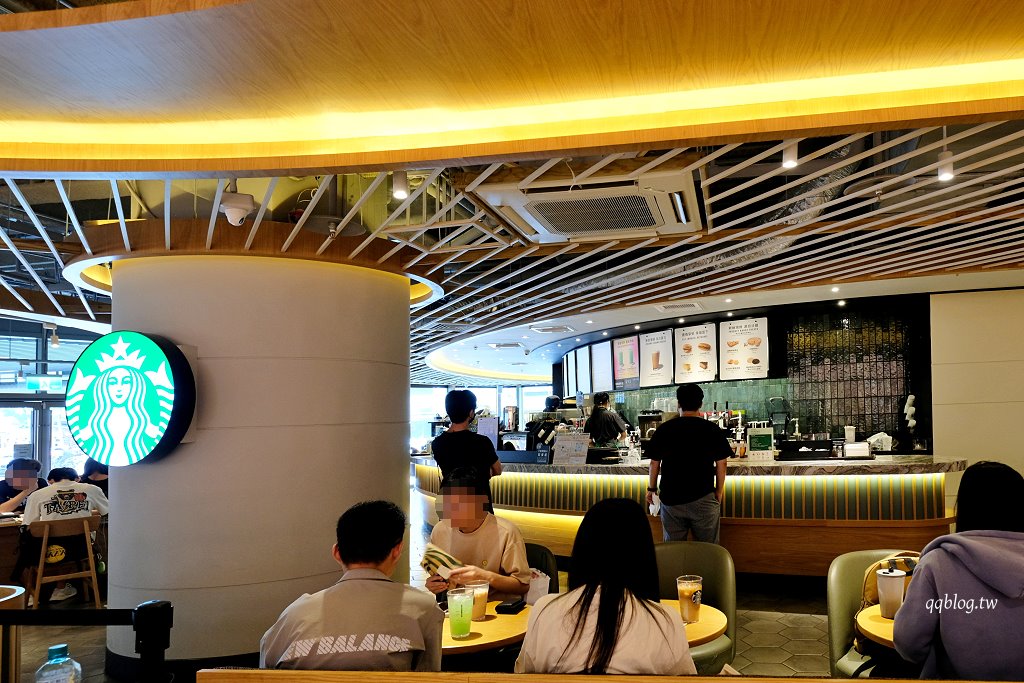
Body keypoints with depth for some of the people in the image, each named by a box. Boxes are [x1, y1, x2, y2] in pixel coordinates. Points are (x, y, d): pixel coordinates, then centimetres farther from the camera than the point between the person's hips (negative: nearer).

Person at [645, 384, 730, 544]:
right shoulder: (713, 430, -5)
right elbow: (721, 464, -2)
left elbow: (655, 463, 3)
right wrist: (719, 491, 11)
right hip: (703, 499, -1)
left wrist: (651, 489, 16)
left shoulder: (664, 429, -2)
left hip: (671, 499, 1)